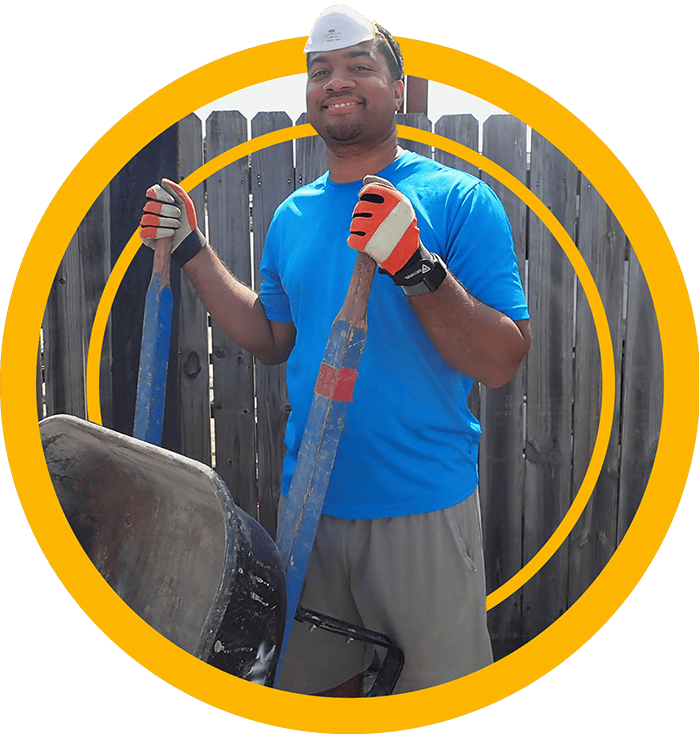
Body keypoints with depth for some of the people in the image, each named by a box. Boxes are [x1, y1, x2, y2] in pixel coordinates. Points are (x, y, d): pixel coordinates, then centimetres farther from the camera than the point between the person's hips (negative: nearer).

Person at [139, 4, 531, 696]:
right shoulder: (293, 215, 8)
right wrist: (191, 251, 12)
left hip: (422, 506, -4)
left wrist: (417, 267, -30)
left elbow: (502, 363, -16)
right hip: (309, 501, 5)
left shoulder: (457, 199, -10)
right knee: (318, 684, 21)